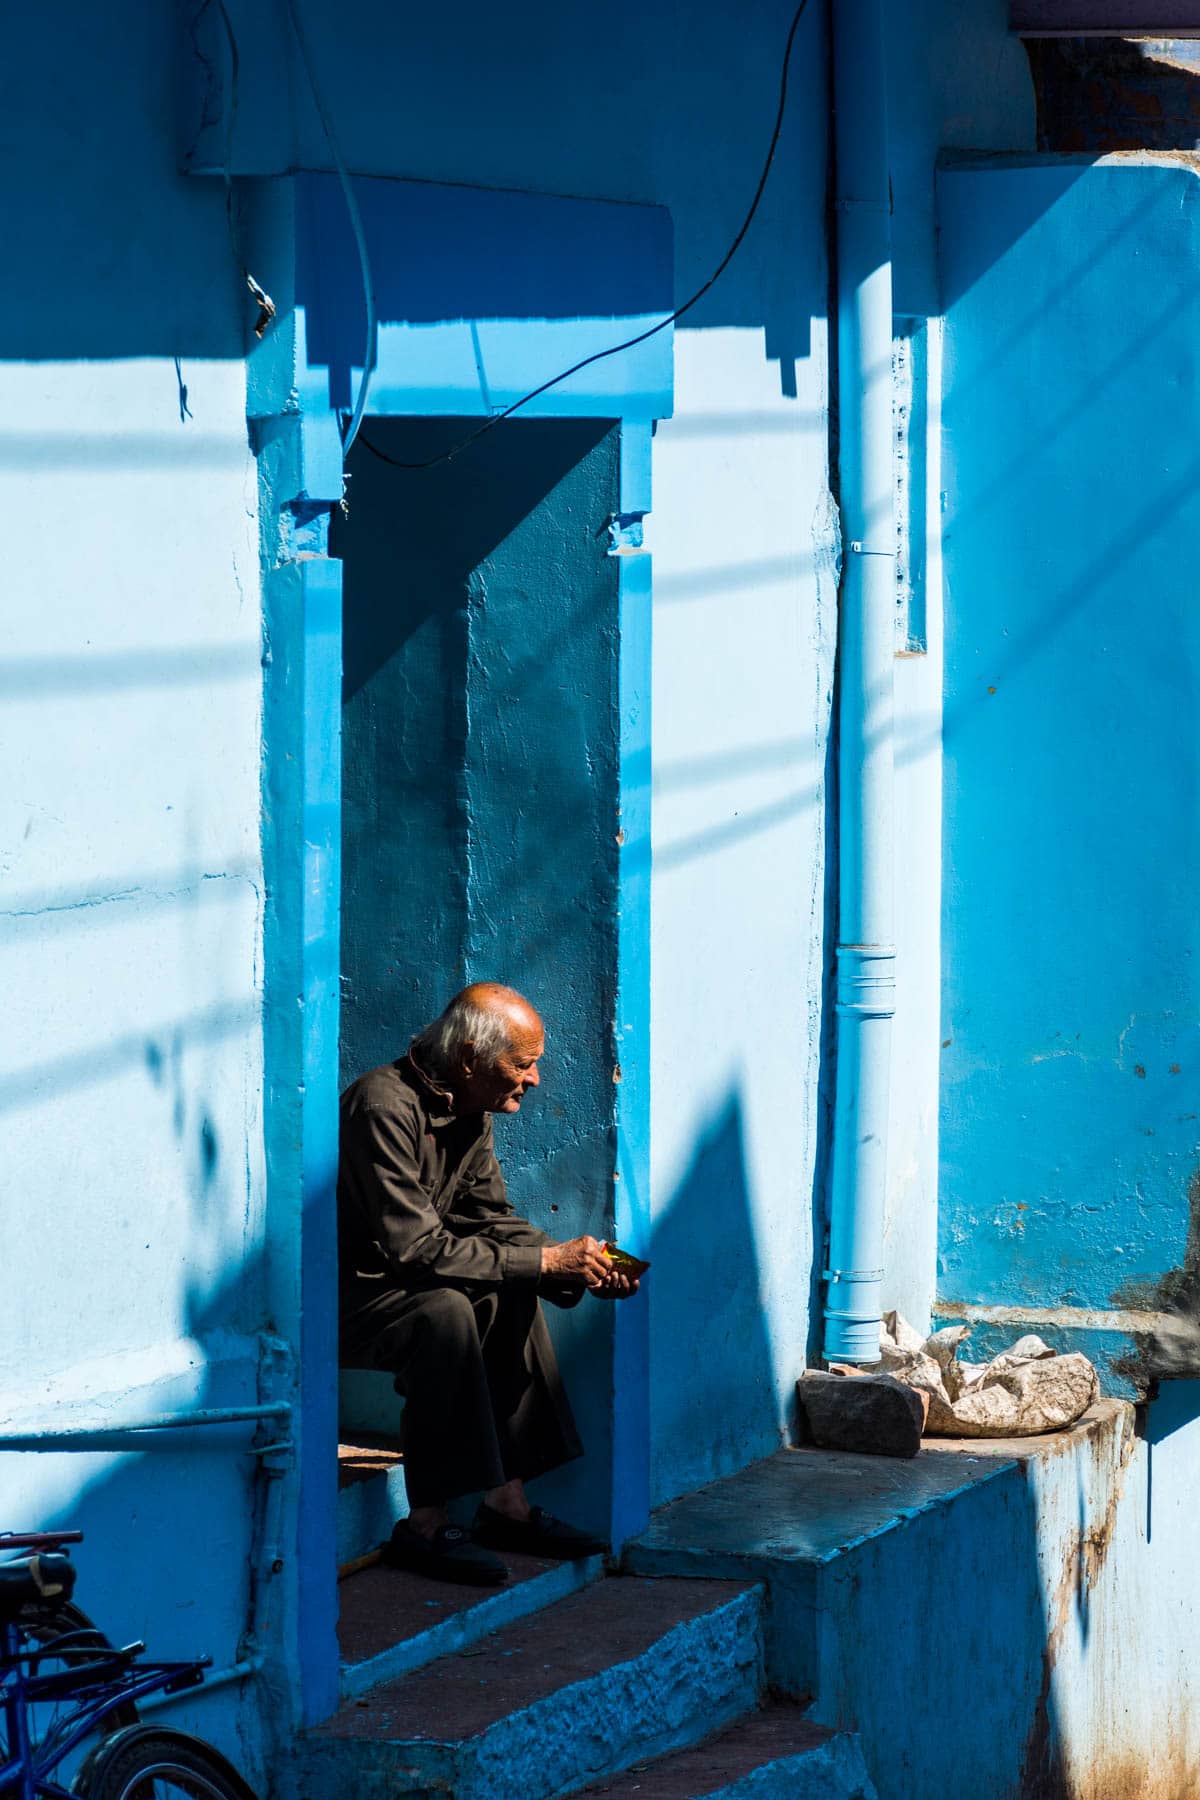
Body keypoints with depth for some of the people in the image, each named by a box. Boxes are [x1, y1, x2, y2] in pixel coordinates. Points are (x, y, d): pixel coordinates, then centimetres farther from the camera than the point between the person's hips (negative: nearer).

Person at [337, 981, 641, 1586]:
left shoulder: (468, 1109, 6)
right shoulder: (386, 1106, -25)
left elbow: (490, 1219, 10)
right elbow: (417, 1246, -29)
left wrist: (579, 1266, -7)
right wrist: (543, 1261, -25)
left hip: (388, 1281, 10)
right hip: (336, 1297, -10)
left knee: (513, 1298, 4)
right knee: (445, 1310, -30)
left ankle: (506, 1502, 4)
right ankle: (424, 1525, -27)